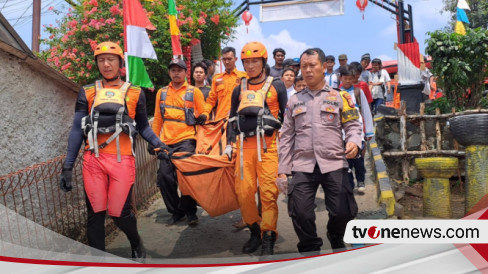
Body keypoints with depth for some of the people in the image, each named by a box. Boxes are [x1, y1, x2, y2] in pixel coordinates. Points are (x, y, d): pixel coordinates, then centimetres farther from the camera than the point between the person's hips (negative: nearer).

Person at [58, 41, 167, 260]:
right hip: (93, 160, 2)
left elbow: (143, 126, 13)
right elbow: (77, 130, 8)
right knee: (95, 213, 5)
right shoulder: (87, 93, 10)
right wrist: (68, 166, 3)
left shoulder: (135, 93, 7)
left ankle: (136, 244, 31)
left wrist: (158, 144, -4)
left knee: (120, 213, 0)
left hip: (122, 160, -2)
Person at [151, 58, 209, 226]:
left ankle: (190, 211, 15)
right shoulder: (162, 93, 14)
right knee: (164, 177, 1)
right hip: (166, 142, 4)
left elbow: (203, 113, 7)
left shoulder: (194, 92, 5)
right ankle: (176, 211, 19)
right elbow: (158, 118, 16)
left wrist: (203, 117, -17)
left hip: (186, 140, -3)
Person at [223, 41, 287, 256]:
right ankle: (255, 230, 20)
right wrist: (229, 144, 11)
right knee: (243, 192, 0)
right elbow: (232, 118, 20)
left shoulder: (276, 86, 8)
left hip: (268, 145, -3)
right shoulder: (239, 90, 18)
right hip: (244, 146, 4)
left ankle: (268, 238, 6)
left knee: (268, 192, -7)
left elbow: (286, 117, 8)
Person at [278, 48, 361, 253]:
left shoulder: (339, 97, 9)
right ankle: (310, 250, 22)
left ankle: (336, 239, 30)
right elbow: (286, 137, 13)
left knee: (343, 212, -5)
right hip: (303, 166, 2)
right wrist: (283, 169, 7)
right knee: (300, 214, -6)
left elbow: (353, 125, 6)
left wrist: (353, 141, -18)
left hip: (334, 164, -1)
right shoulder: (294, 100, 14)